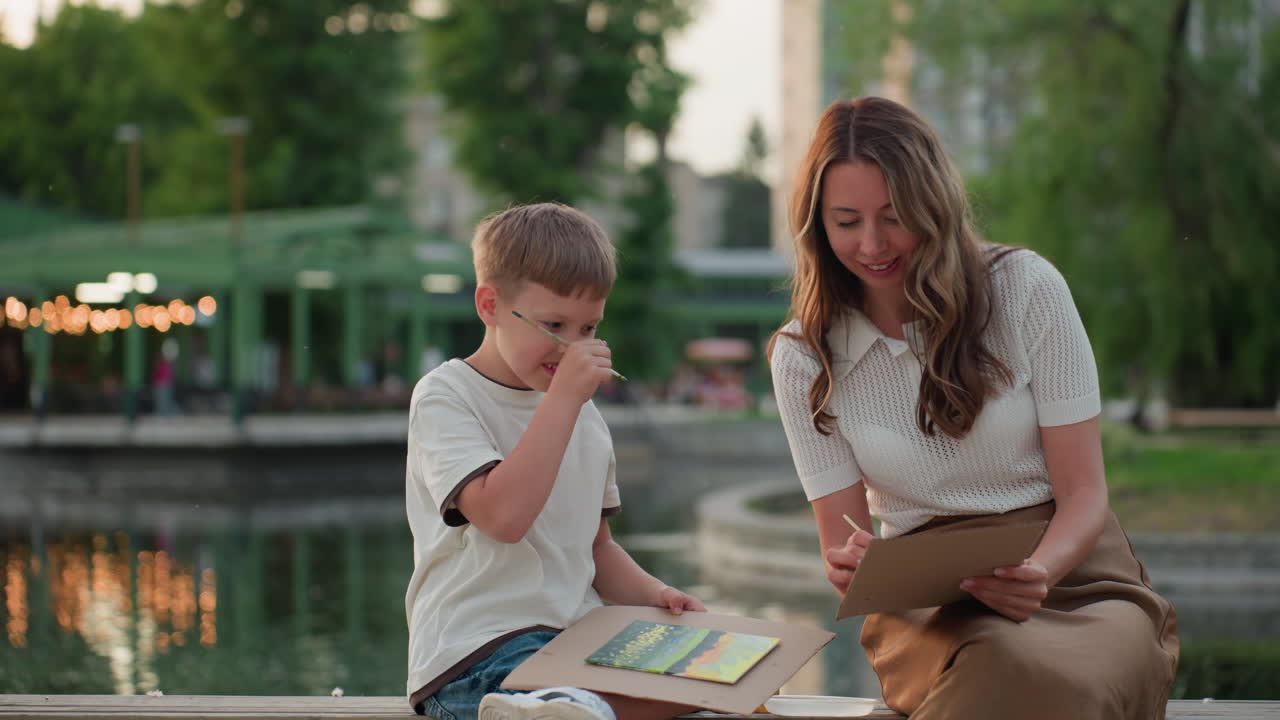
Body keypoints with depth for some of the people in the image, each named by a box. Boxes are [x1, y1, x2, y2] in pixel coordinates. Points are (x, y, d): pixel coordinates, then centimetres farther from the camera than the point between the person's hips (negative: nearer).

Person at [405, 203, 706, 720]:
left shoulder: (585, 418, 20)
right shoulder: (444, 398, -2)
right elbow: (503, 516, -18)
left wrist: (654, 595, 8)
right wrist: (564, 398, -16)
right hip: (478, 653, -7)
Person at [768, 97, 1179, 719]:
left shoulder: (1024, 287, -2)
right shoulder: (804, 358, 3)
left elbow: (1083, 492, -2)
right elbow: (842, 544, 6)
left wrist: (1038, 573, -24)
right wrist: (851, 569, -20)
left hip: (1069, 571, 0)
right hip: (923, 599, 0)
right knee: (999, 668, -39)